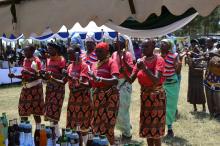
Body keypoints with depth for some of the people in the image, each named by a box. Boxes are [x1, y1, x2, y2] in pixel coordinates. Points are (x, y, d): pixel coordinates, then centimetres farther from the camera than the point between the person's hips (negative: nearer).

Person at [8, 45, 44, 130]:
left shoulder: (36, 61, -11)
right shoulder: (25, 60, 10)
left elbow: (39, 76, -14)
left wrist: (29, 73, -26)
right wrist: (14, 76, 2)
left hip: (35, 88, -7)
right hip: (26, 88, 7)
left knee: (36, 111, 0)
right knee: (23, 110, 8)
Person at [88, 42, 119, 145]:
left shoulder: (111, 62, -9)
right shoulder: (94, 64, 12)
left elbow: (115, 80, -24)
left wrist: (98, 79, -30)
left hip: (110, 96, -7)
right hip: (97, 95, 7)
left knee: (108, 124, -4)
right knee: (97, 122, 11)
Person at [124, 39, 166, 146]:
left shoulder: (158, 60, -13)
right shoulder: (140, 60, 3)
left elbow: (156, 80, -25)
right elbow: (131, 80, -1)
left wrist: (144, 68, -32)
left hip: (156, 96, -6)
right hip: (144, 95, 6)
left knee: (155, 127, -1)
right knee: (147, 126, 12)